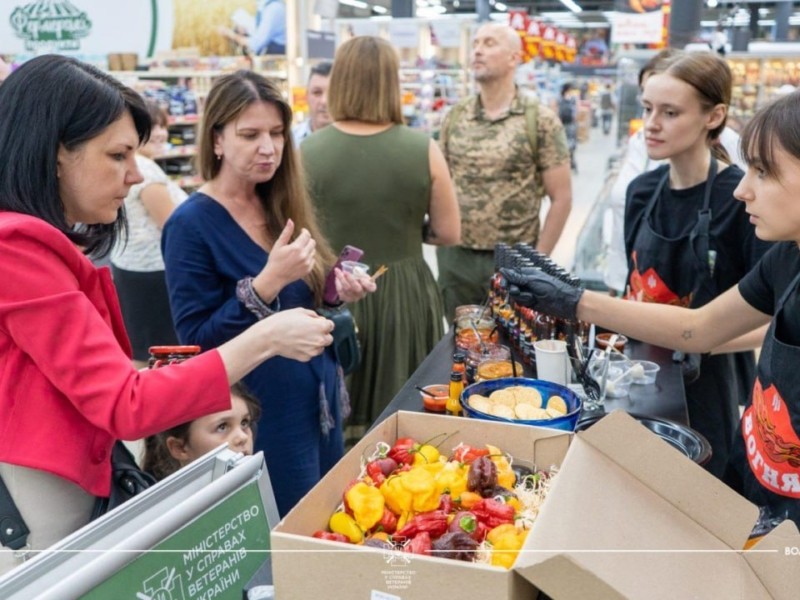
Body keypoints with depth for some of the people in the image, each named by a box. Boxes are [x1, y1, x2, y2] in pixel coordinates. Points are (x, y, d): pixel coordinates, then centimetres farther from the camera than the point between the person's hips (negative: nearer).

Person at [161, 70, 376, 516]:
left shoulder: (284, 206, 4)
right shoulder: (191, 225, -16)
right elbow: (196, 339, -18)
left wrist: (337, 290, -7)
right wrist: (267, 282, -30)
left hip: (319, 400, 7)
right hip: (260, 413, -7)